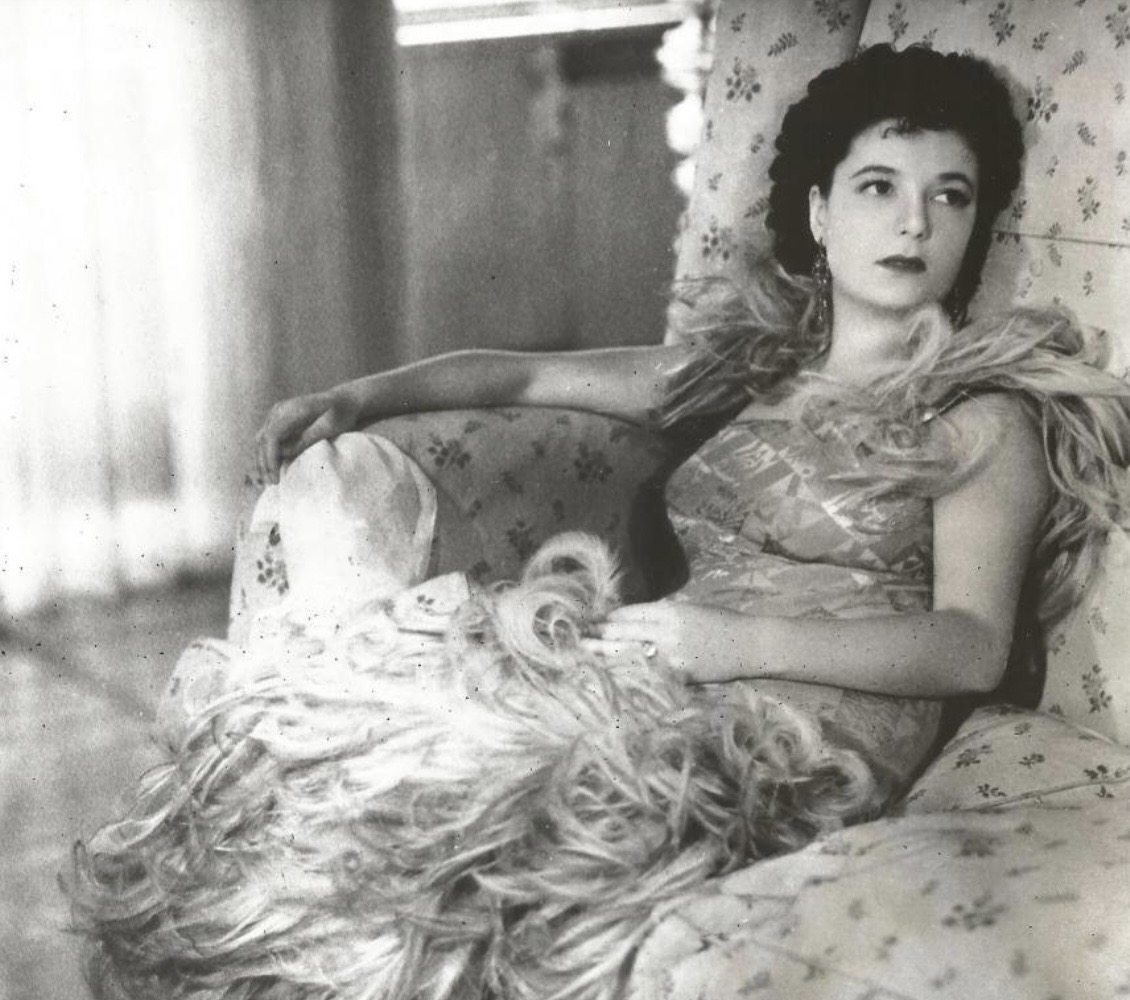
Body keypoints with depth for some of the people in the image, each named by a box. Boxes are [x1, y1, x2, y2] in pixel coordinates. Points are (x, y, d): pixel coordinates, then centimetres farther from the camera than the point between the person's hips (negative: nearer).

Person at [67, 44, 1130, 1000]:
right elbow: (523, 373, 22)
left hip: (815, 721, -5)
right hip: (674, 674, 6)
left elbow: (973, 647, -11)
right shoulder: (755, 358, 17)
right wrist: (357, 397, 10)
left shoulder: (984, 414, 1)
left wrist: (743, 640, -19)